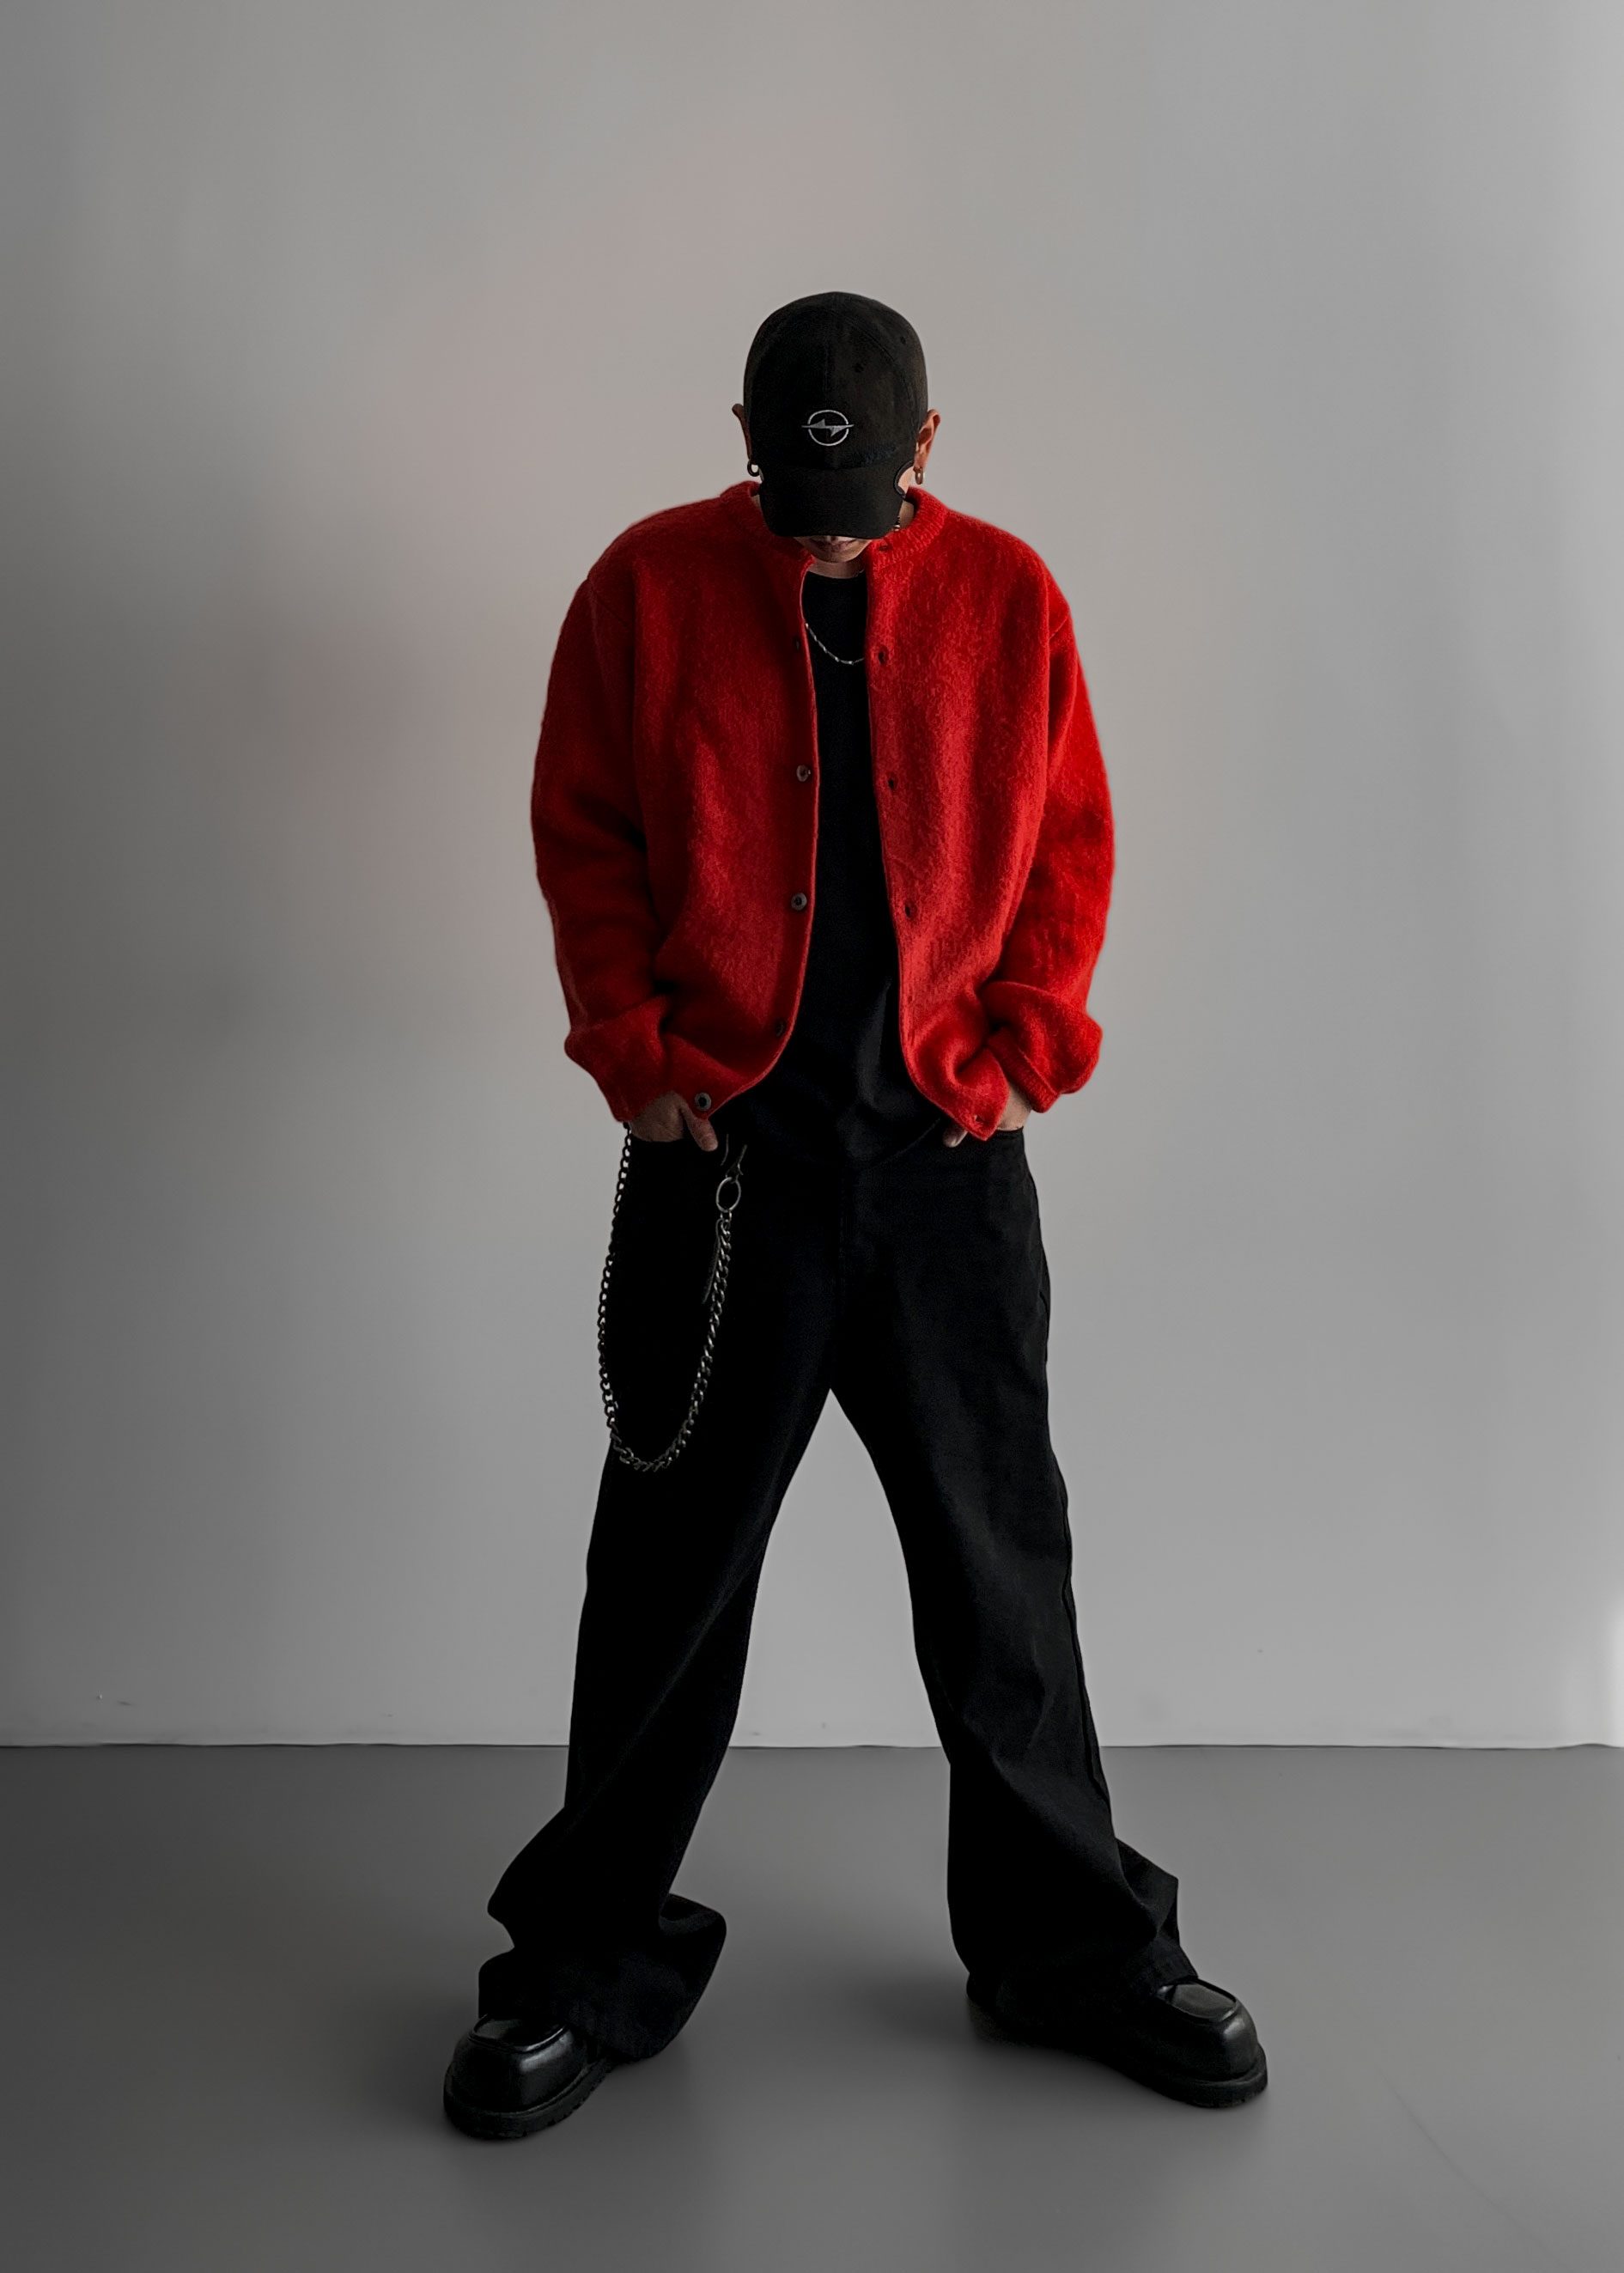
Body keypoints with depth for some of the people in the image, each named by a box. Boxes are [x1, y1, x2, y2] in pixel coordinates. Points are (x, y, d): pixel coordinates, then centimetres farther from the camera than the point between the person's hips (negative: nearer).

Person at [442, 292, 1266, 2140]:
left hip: (946, 1152, 1)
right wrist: (635, 1052, -4)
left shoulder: (1008, 595, 5)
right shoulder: (649, 585, 2)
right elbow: (580, 833, 5)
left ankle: (1070, 1946, 30)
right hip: (722, 1151, -1)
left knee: (1000, 1557, 10)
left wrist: (1020, 1039, -2)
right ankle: (591, 1964, 25)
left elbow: (1071, 843, 9)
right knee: (671, 1562, 6)